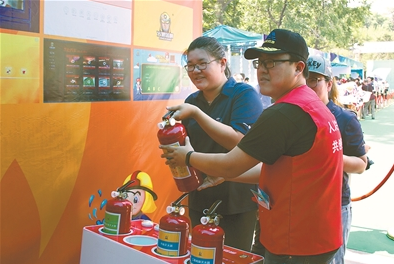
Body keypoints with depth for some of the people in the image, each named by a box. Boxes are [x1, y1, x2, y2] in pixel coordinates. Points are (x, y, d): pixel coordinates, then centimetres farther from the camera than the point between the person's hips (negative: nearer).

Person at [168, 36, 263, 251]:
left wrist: (196, 113, -25)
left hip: (237, 202, -6)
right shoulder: (192, 101, 7)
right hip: (199, 199, 6)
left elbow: (238, 141, -24)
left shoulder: (244, 94, -11)